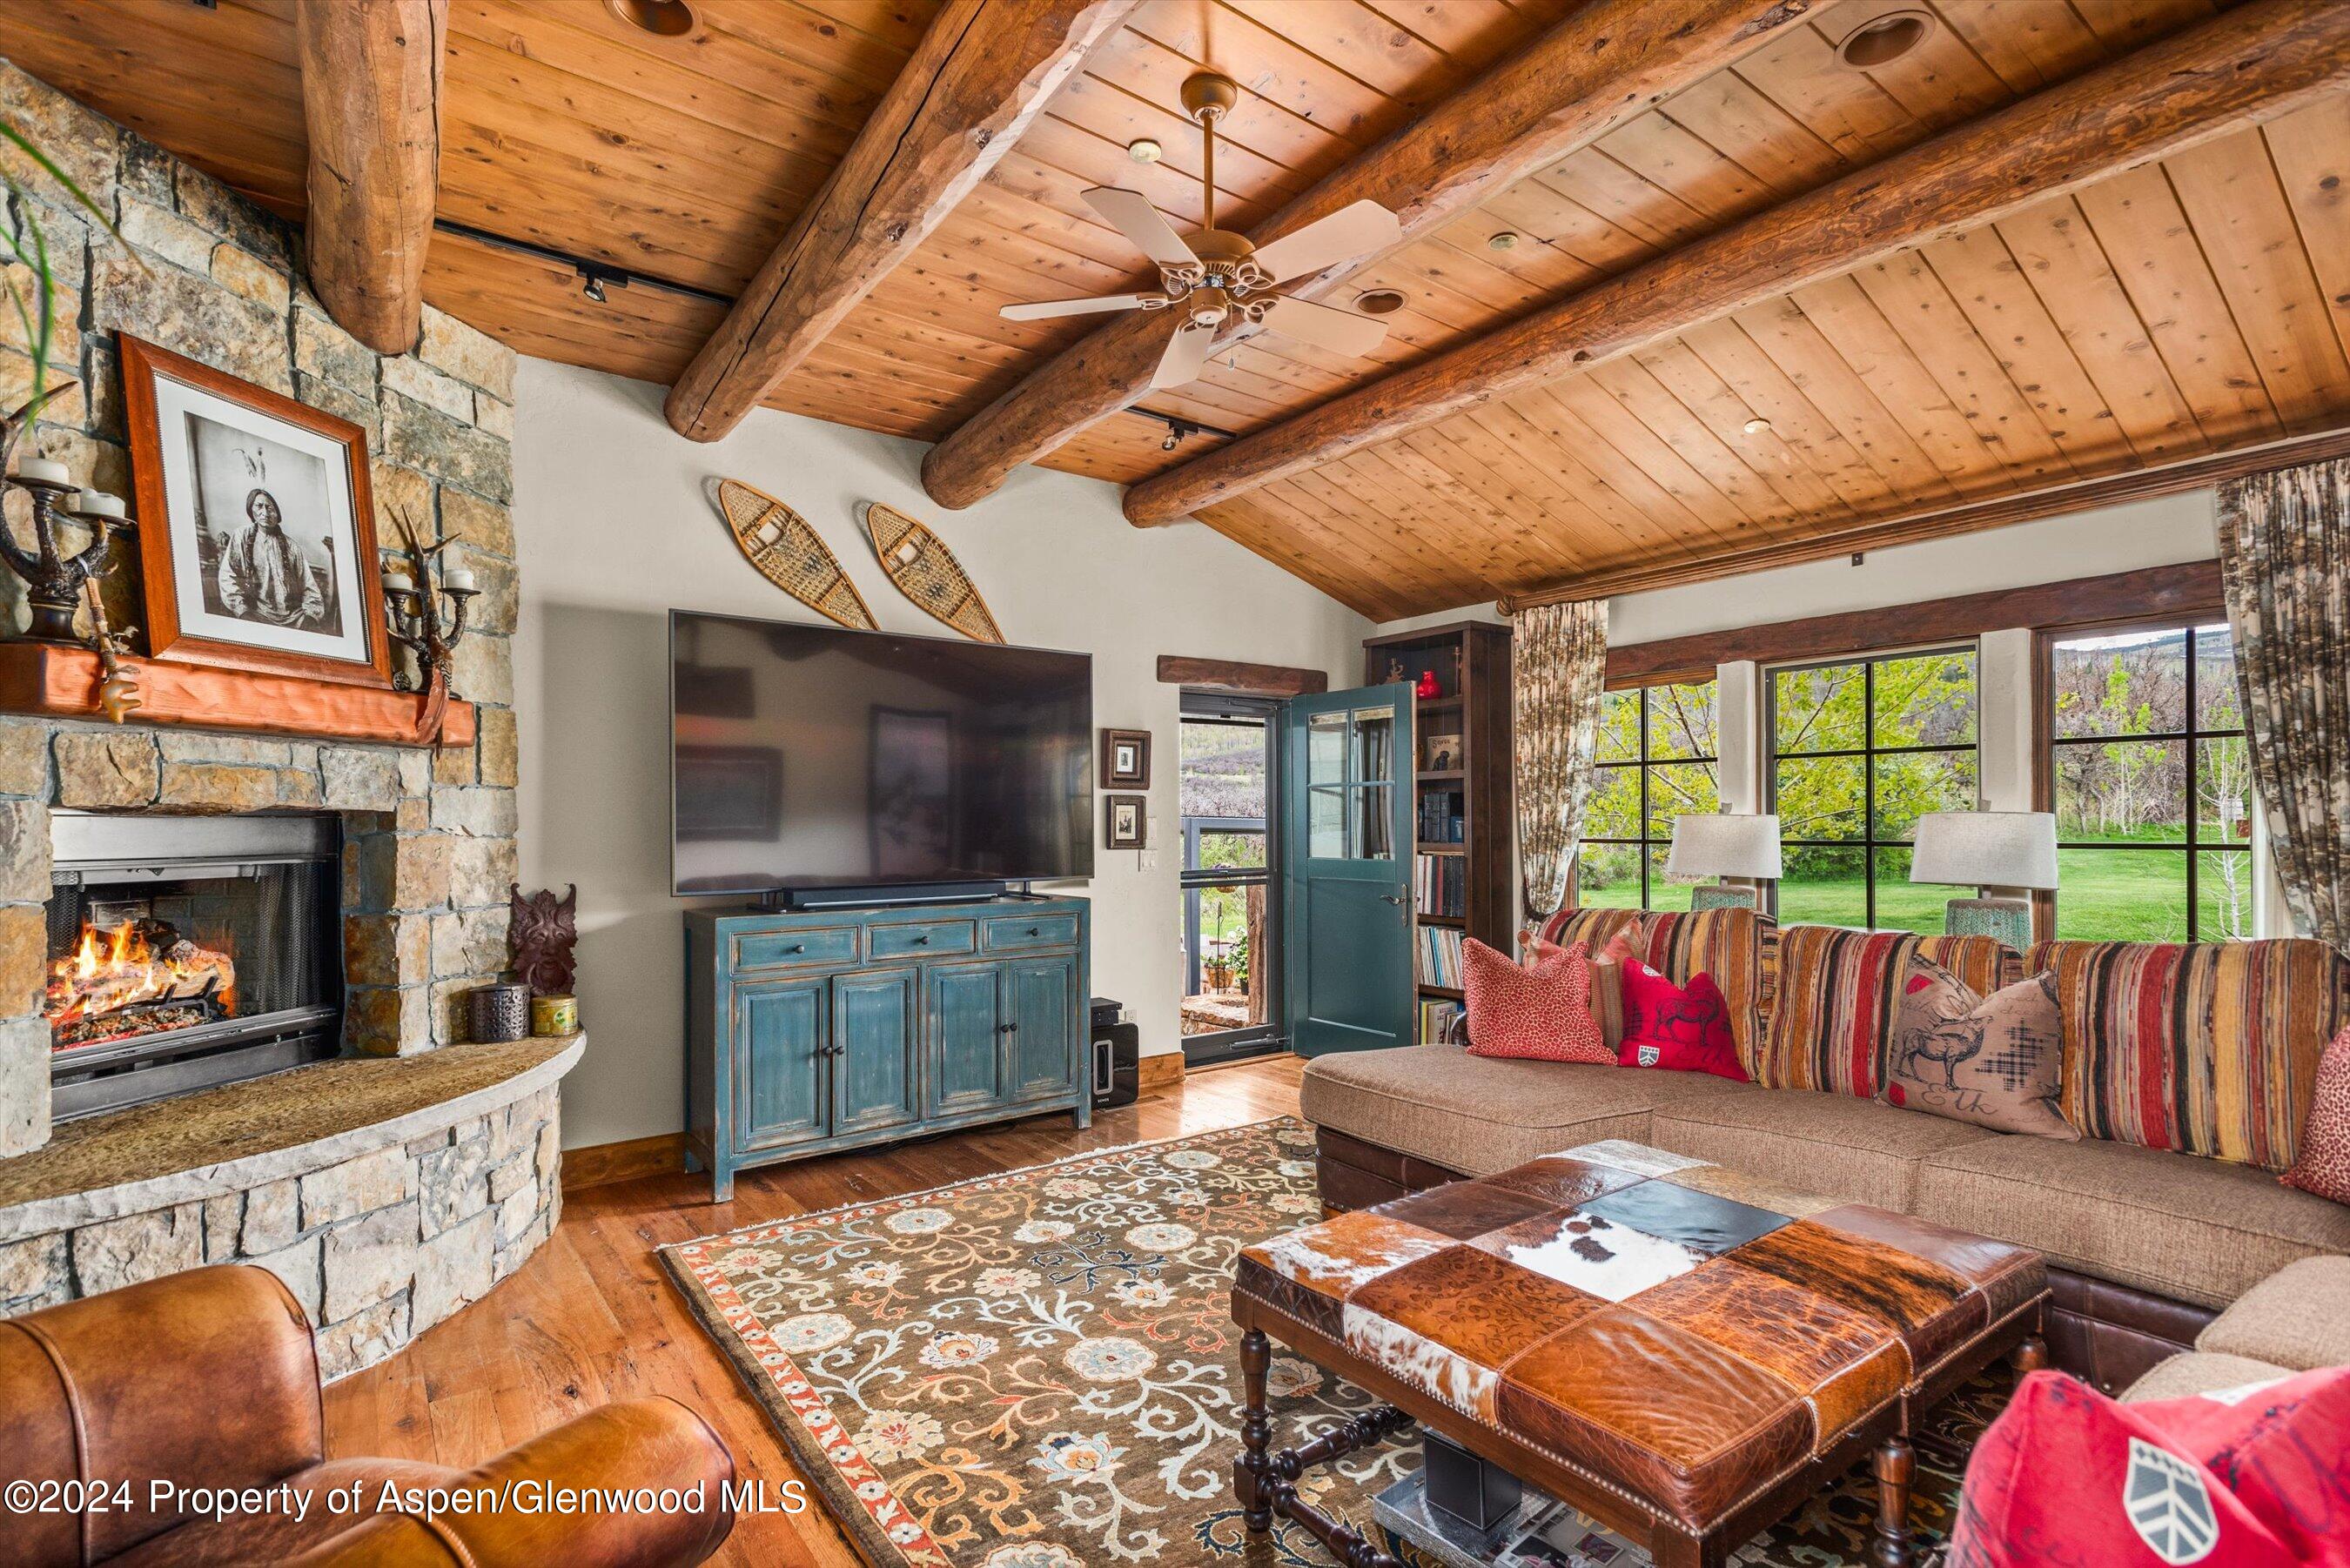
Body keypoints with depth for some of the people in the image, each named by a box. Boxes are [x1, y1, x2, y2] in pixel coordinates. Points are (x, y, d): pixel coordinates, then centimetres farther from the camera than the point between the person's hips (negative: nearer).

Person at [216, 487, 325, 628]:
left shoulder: (291, 547, 15)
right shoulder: (242, 536, 11)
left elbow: (309, 588, 10)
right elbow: (228, 577, 2)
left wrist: (311, 614, -7)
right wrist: (242, 611, -12)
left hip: (292, 615, 1)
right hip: (255, 612, -1)